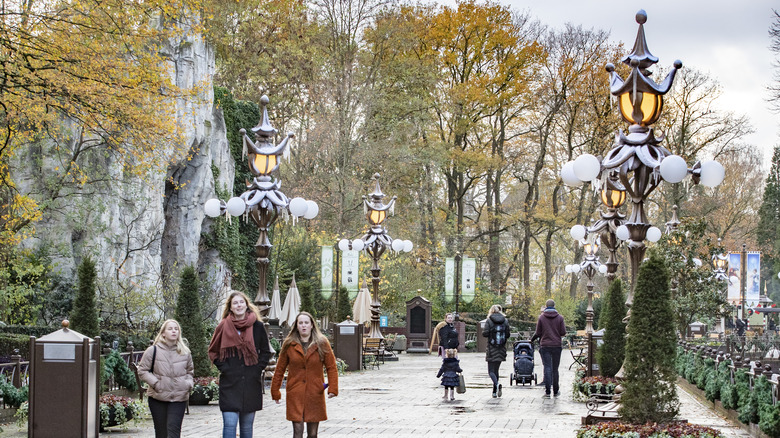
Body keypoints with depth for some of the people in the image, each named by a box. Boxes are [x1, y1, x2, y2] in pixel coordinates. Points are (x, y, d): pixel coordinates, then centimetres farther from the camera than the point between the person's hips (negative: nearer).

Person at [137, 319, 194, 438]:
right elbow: (142, 370, 1)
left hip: (179, 398, 1)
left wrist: (189, 383, 2)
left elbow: (190, 371, 21)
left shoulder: (185, 352, 7)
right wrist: (155, 383, -11)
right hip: (158, 398, -1)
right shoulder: (153, 350, -2)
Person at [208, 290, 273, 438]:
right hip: (229, 383, -1)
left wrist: (258, 368, 1)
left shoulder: (257, 326, 3)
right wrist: (222, 367, 1)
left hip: (251, 383, 1)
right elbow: (213, 351, 14)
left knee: (247, 426, 9)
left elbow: (266, 352, 13)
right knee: (230, 424, -10)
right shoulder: (224, 326, 2)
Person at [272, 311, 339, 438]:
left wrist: (333, 389, -9)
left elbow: (332, 368, 3)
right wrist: (275, 392, 9)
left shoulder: (322, 343, 3)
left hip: (315, 394, 1)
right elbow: (279, 370, 10)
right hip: (295, 394, -1)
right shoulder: (289, 345, 3)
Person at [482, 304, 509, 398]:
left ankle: (497, 384, -29)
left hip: (492, 349, -4)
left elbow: (485, 334, -11)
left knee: (491, 371, -1)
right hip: (501, 349, 4)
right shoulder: (505, 321, 4)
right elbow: (508, 335, 4)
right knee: (496, 370, 15)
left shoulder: (489, 321, -7)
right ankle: (494, 392, 14)